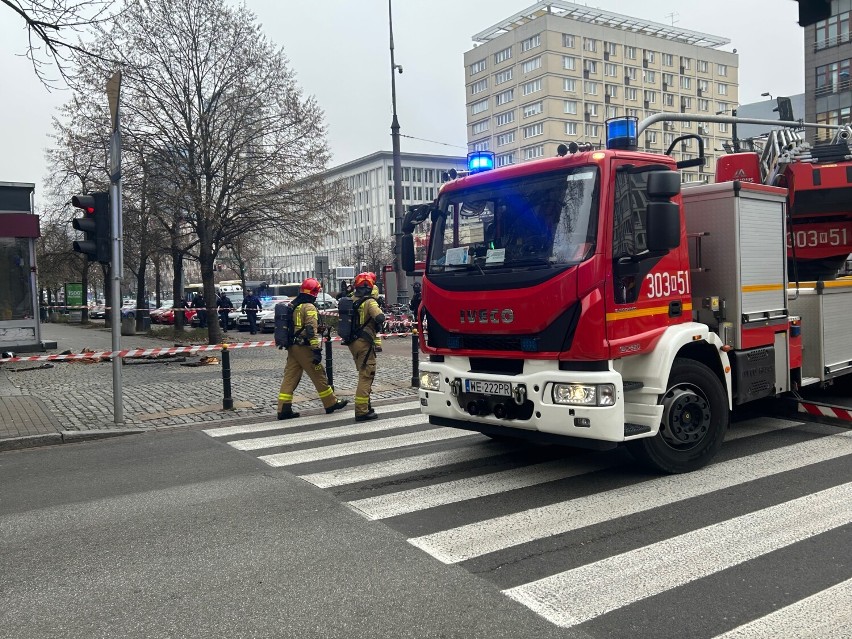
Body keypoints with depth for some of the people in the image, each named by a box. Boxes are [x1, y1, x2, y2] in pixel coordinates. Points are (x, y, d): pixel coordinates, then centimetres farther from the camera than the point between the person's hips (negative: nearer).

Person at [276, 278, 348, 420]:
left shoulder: (292, 305, 13)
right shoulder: (309, 308, -13)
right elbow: (311, 331, -22)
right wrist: (317, 350, -23)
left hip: (292, 347, 8)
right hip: (304, 348, -8)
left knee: (290, 377, 6)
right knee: (319, 376, 4)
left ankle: (284, 409, 3)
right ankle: (331, 403, 15)